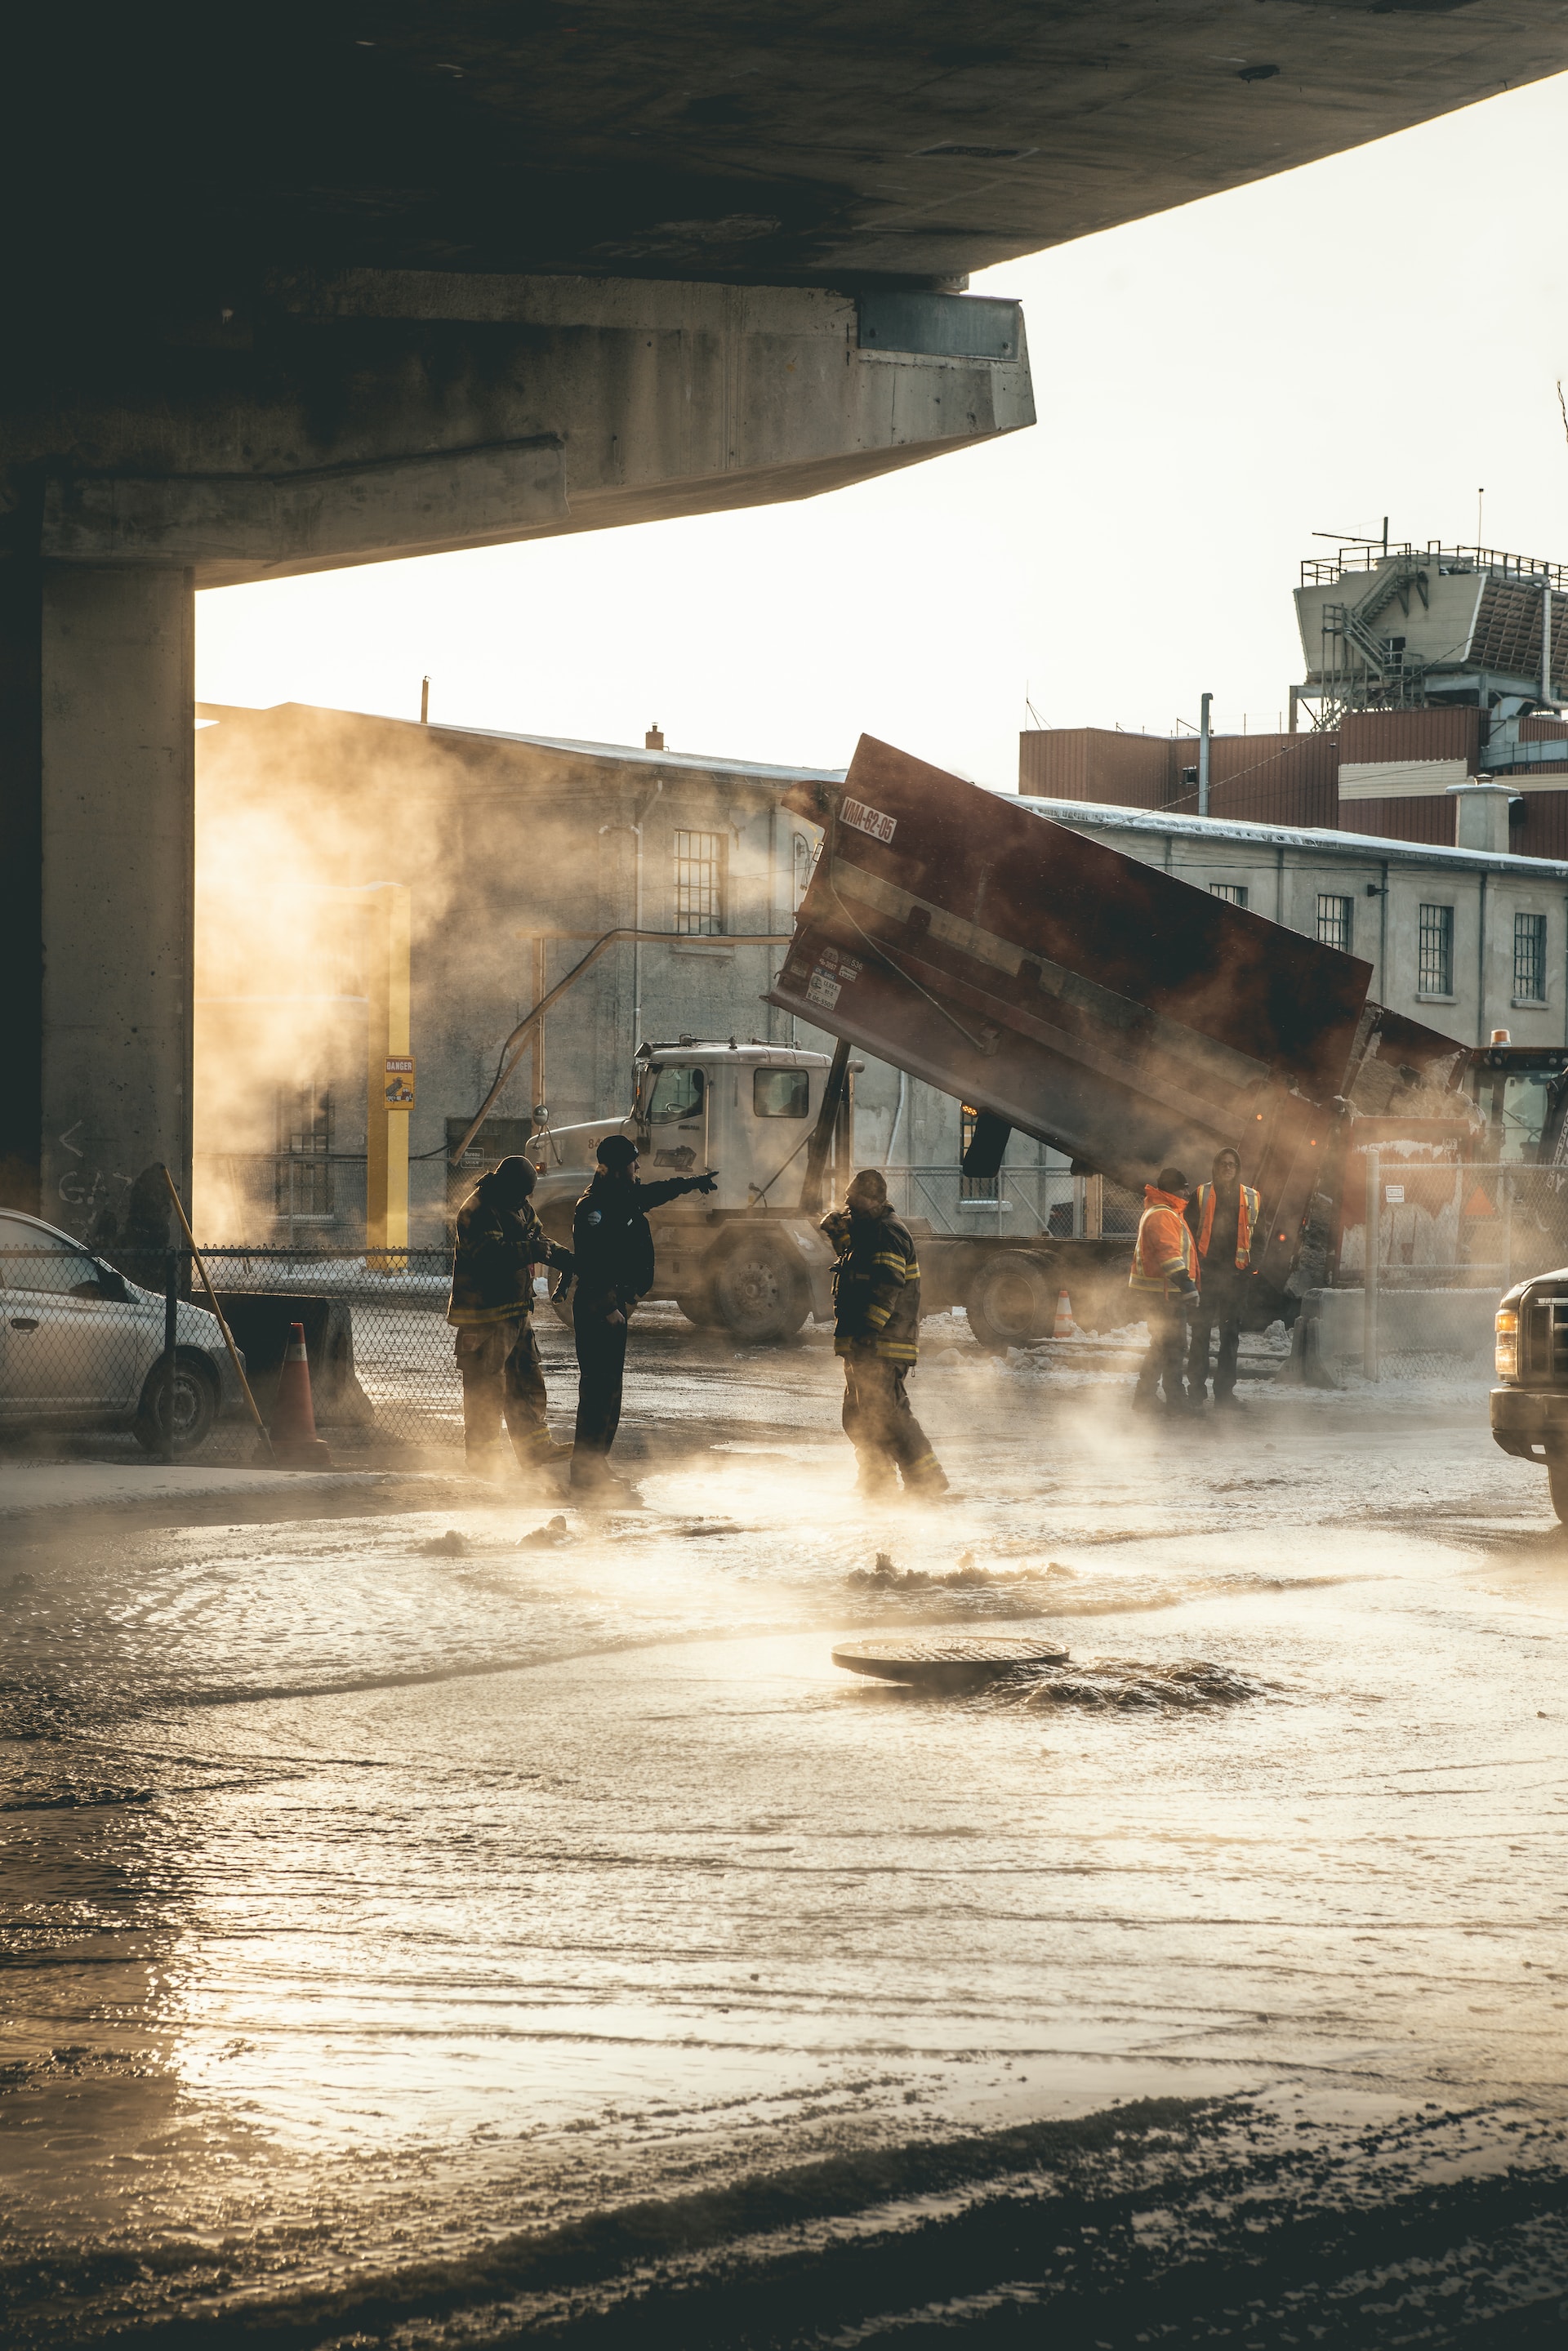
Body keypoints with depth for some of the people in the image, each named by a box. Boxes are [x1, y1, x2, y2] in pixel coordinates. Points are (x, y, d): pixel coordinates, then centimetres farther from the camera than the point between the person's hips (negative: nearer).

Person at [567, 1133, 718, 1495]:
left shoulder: (625, 1197, 13)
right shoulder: (594, 1205, -17)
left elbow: (655, 1193, 35)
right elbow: (589, 1260, -23)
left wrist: (693, 1183, 46)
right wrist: (607, 1307, -24)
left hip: (613, 1307, 11)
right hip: (598, 1308, -11)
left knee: (608, 1386, 14)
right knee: (598, 1387, -10)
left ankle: (595, 1465, 20)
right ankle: (586, 1469, -9)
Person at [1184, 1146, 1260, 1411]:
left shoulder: (1250, 1198, 9)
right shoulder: (1202, 1195, 3)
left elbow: (1256, 1235, 14)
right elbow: (1190, 1231, 3)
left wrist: (1253, 1268, 4)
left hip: (1235, 1272, 2)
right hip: (1206, 1272, -2)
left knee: (1230, 1335, 4)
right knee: (1200, 1331, 1)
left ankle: (1224, 1392, 7)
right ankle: (1196, 1387, 10)